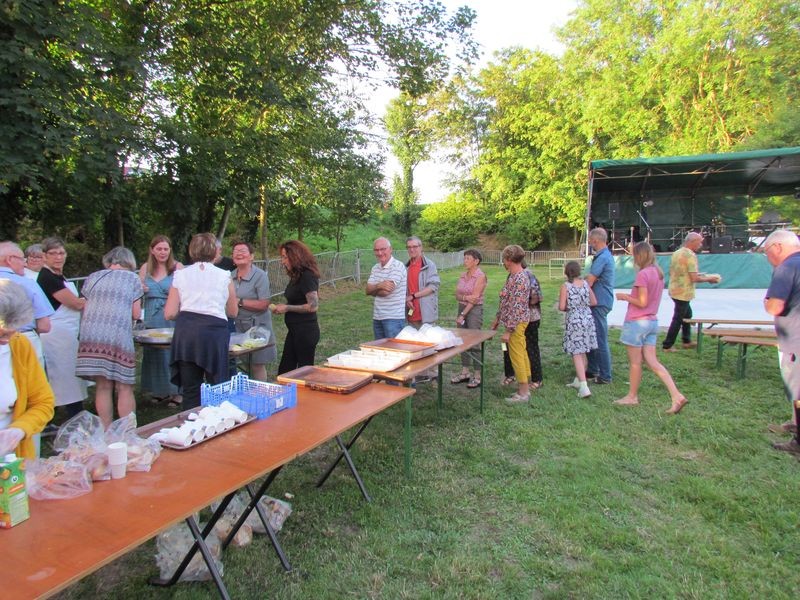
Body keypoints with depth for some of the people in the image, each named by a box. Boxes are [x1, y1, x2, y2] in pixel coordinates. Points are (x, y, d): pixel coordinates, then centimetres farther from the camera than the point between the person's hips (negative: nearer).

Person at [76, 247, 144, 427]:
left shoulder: (92, 278, 19)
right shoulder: (132, 278, 10)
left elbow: (85, 310, 18)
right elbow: (136, 313, 6)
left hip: (91, 336, 4)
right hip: (119, 336, -3)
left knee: (103, 386, 8)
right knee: (124, 387, 1)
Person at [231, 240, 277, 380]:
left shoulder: (260, 276, -12)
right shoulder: (232, 276, 8)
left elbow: (264, 304, -19)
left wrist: (239, 302, -17)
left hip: (257, 326, -5)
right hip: (238, 326, 5)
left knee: (257, 366, 2)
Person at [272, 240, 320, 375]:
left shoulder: (307, 276, -17)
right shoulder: (296, 276, 10)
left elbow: (313, 306, -23)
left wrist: (287, 308, -16)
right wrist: (283, 306, 3)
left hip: (306, 332, -9)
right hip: (294, 330, 9)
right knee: (284, 371, 12)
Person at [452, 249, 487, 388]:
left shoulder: (480, 276, -10)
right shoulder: (463, 275, 10)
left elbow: (475, 298, -16)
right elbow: (457, 295, 4)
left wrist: (462, 315, -16)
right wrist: (465, 297, -18)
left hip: (474, 310, -7)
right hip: (462, 308, 7)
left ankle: (477, 376, 6)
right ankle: (465, 372, 21)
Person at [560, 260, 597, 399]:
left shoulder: (565, 286, -12)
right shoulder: (586, 283, 1)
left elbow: (561, 307, -15)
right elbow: (594, 302, 6)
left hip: (574, 321, -5)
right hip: (587, 319, 5)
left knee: (576, 354, -3)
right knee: (583, 353, 17)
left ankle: (583, 386, -11)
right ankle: (578, 380, 30)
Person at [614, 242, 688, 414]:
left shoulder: (643, 274, -17)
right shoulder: (658, 273, 10)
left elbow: (642, 302, -19)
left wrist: (625, 296, -6)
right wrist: (631, 297, 14)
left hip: (637, 322, -8)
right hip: (652, 321, 8)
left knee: (635, 362, 5)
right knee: (652, 362, 8)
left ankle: (632, 396, 19)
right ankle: (677, 396, 0)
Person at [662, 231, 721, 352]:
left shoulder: (676, 253, 8)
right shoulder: (690, 256, -19)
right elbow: (694, 278, -23)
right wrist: (708, 279, -6)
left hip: (674, 290, 9)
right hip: (683, 292, -9)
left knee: (687, 314, 23)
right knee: (678, 319, 0)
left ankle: (686, 341, 32)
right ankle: (667, 346, 5)